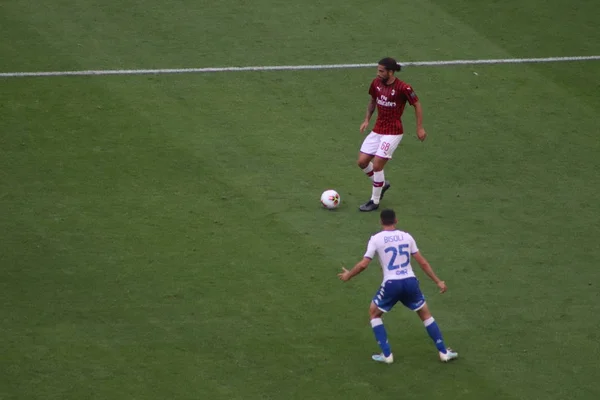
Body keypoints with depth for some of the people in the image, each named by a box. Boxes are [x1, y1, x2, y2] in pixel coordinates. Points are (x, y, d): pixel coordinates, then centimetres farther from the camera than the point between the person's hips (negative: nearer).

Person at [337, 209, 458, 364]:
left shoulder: (376, 239, -1)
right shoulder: (406, 236, 8)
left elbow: (363, 264, -4)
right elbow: (422, 262, 9)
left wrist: (348, 275, 15)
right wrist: (438, 281, 16)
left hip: (391, 284, -3)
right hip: (410, 281, 3)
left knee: (374, 313, 20)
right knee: (425, 314, 21)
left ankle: (386, 354, 12)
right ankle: (443, 352, 20)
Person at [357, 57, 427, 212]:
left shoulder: (403, 88, -19)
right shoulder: (376, 83, -1)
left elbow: (417, 105, -7)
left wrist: (420, 128, -7)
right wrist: (367, 120, 9)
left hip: (393, 132, -7)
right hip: (377, 130, 7)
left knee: (377, 165, -11)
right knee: (362, 162, 4)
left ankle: (375, 201, 6)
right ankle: (382, 184, 30)